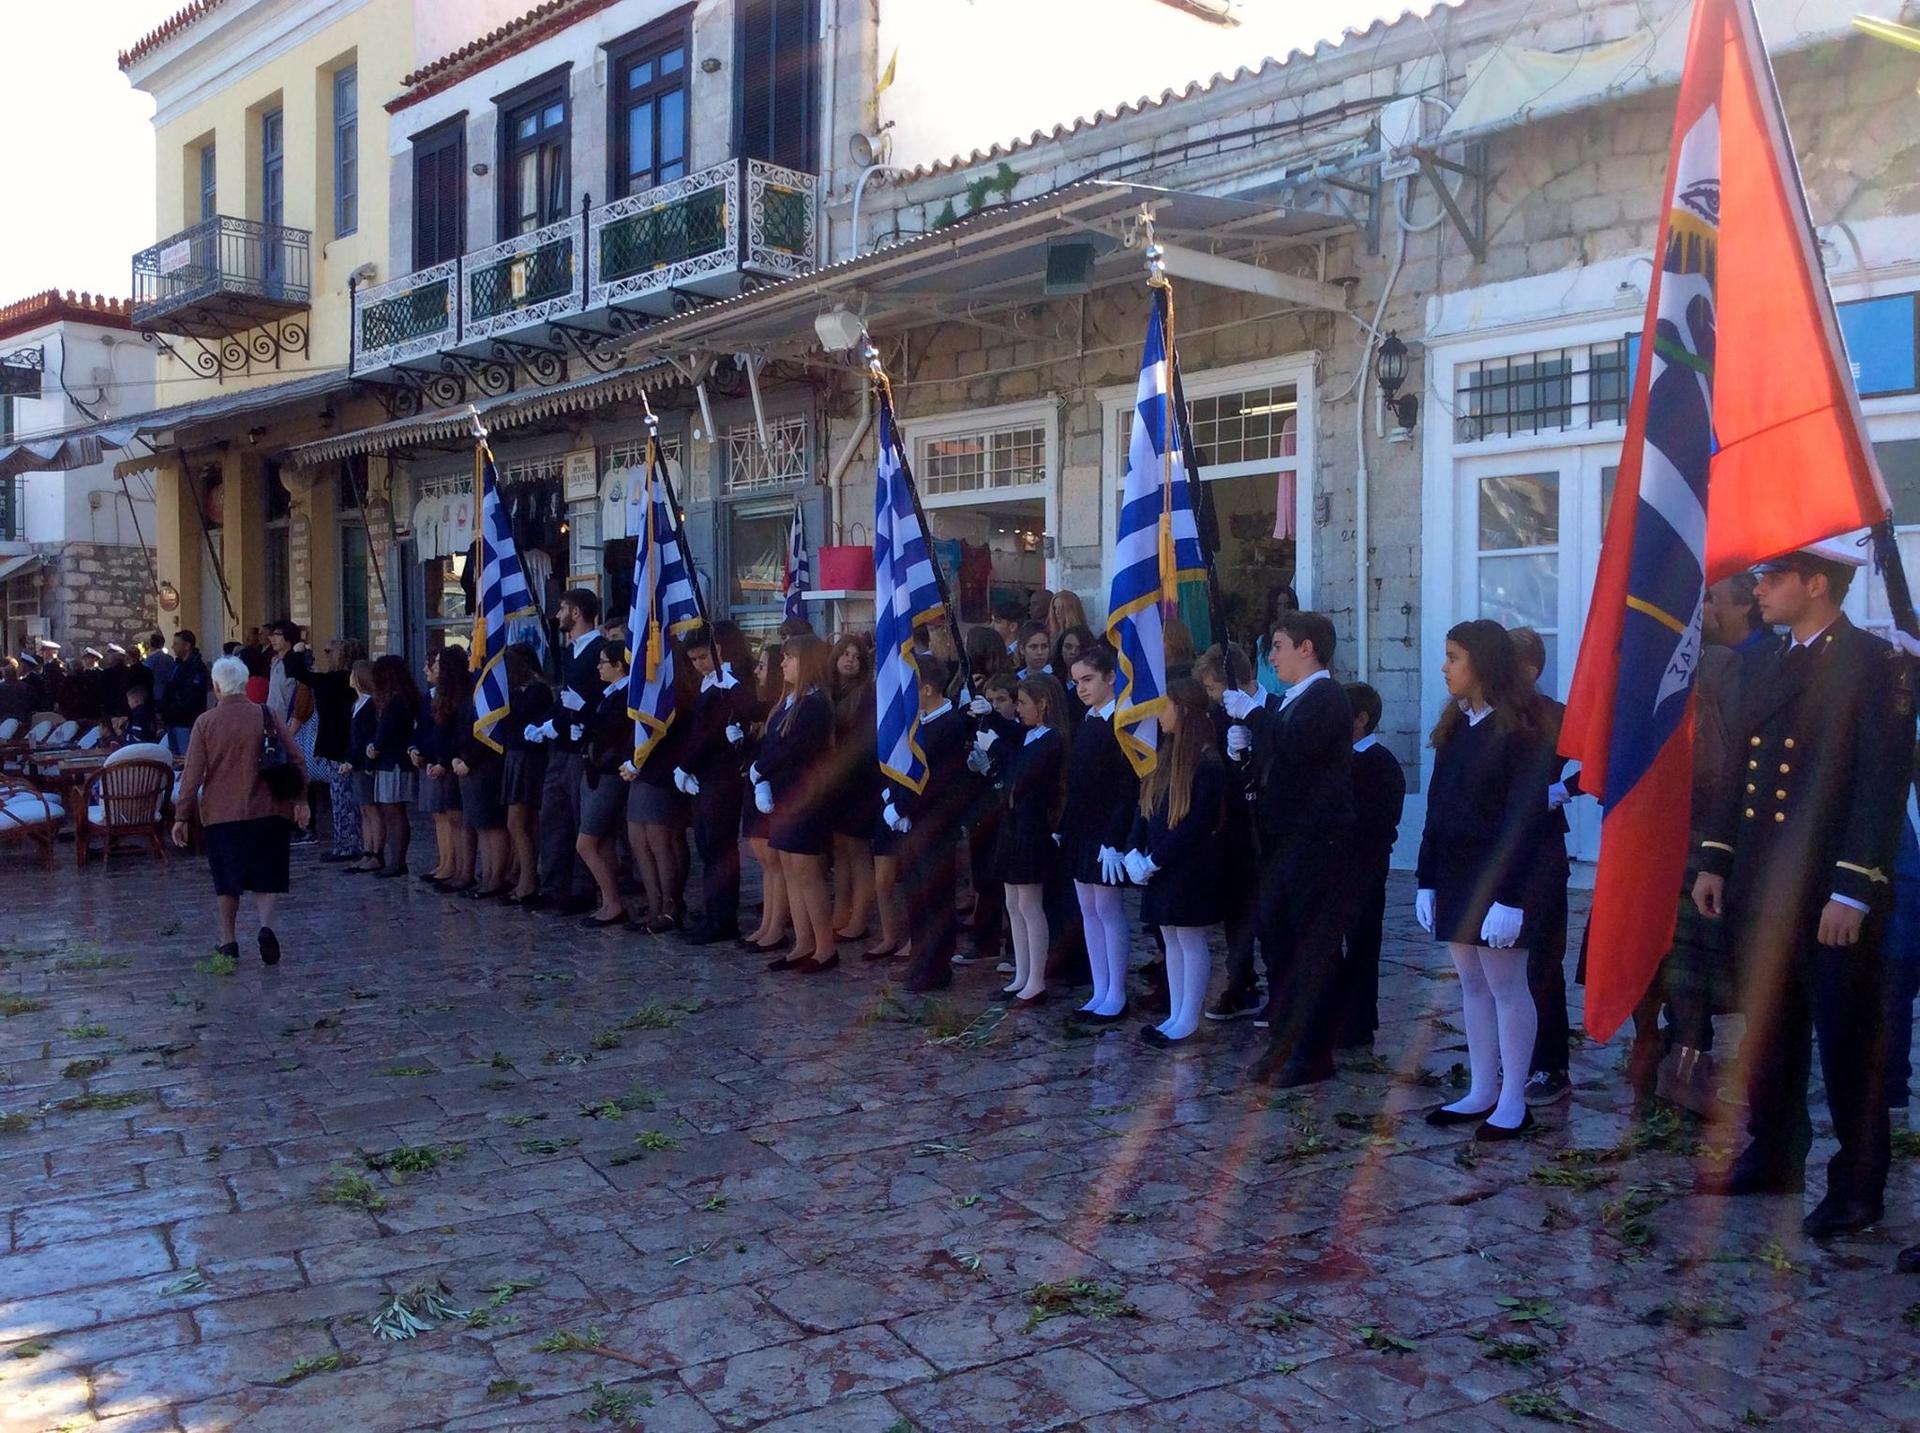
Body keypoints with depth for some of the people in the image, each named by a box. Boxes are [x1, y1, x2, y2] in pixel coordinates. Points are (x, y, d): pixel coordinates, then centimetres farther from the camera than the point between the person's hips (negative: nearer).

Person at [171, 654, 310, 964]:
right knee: (266, 877, 7)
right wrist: (300, 800, 5)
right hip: (268, 812, 0)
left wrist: (182, 817, 3)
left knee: (226, 881, 14)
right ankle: (266, 925, -16)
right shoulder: (268, 717, -3)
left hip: (221, 814, 0)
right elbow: (295, 761, -3)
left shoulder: (205, 722, -4)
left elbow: (192, 774, -3)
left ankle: (229, 942, 21)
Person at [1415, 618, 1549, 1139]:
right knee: (1472, 984, 12)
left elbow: (1522, 819, -16)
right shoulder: (1455, 728, 11)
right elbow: (1437, 809, 10)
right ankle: (1481, 1092, 21)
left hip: (1496, 877, -8)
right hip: (1454, 875, 8)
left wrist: (1509, 896, -20)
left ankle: (1513, 1102, 10)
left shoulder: (1516, 733, -12)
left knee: (1506, 986, 1)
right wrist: (1427, 882, 8)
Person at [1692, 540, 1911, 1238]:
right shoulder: (1773, 663, 13)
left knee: (1848, 1043, 4)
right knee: (1770, 1032, 16)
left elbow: (1883, 783, -16)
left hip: (1831, 895, -7)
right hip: (1761, 890, 7)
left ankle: (1857, 1186, 17)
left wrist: (1852, 891, -20)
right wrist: (1714, 860, 11)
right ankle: (1773, 1157, 30)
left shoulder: (1872, 664, -10)